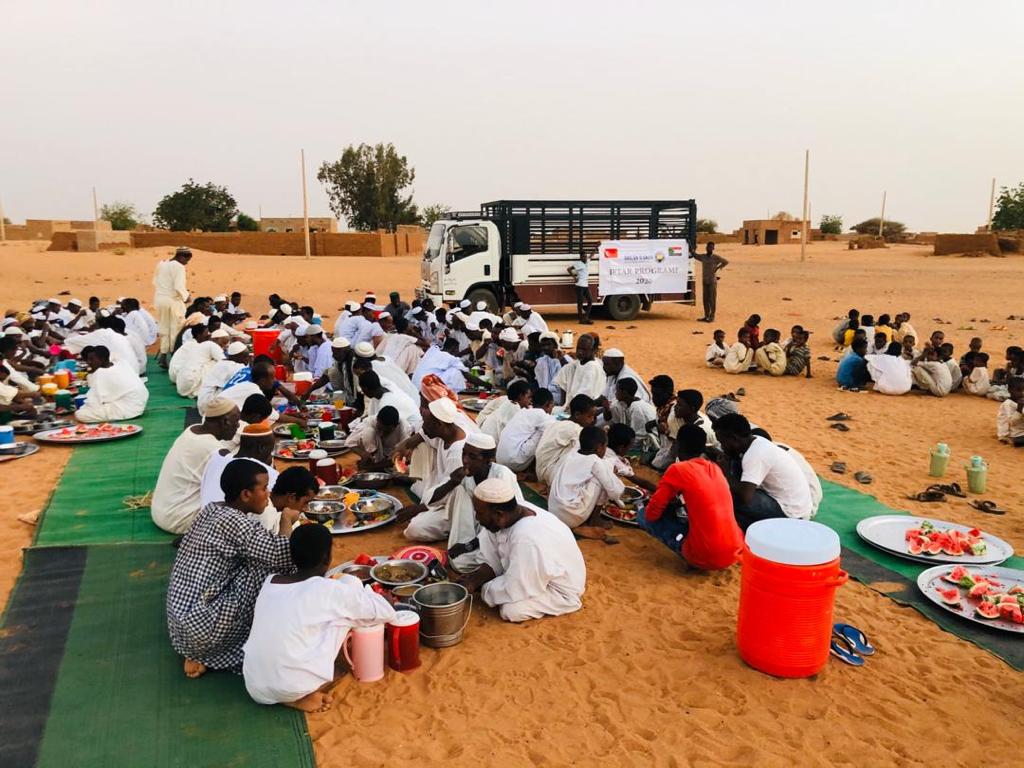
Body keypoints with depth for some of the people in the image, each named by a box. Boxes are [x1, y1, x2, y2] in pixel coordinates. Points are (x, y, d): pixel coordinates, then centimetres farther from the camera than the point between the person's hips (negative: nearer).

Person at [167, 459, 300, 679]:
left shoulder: (212, 510, 8)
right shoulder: (235, 522, -19)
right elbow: (284, 557, -22)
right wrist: (287, 519, -5)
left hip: (182, 624, 9)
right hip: (203, 627, -9)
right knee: (269, 567, -10)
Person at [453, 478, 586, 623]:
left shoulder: (527, 540, -40)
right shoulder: (513, 511, -16)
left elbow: (514, 589, -28)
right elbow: (495, 560, -1)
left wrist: (477, 586, -16)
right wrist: (474, 578, -15)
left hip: (562, 590, -7)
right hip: (533, 573, 8)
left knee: (510, 610, -25)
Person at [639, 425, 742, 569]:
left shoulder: (678, 469, -7)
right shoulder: (716, 468, 12)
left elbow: (652, 514, -2)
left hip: (705, 557, -7)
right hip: (735, 552, 7)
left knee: (643, 516, 6)